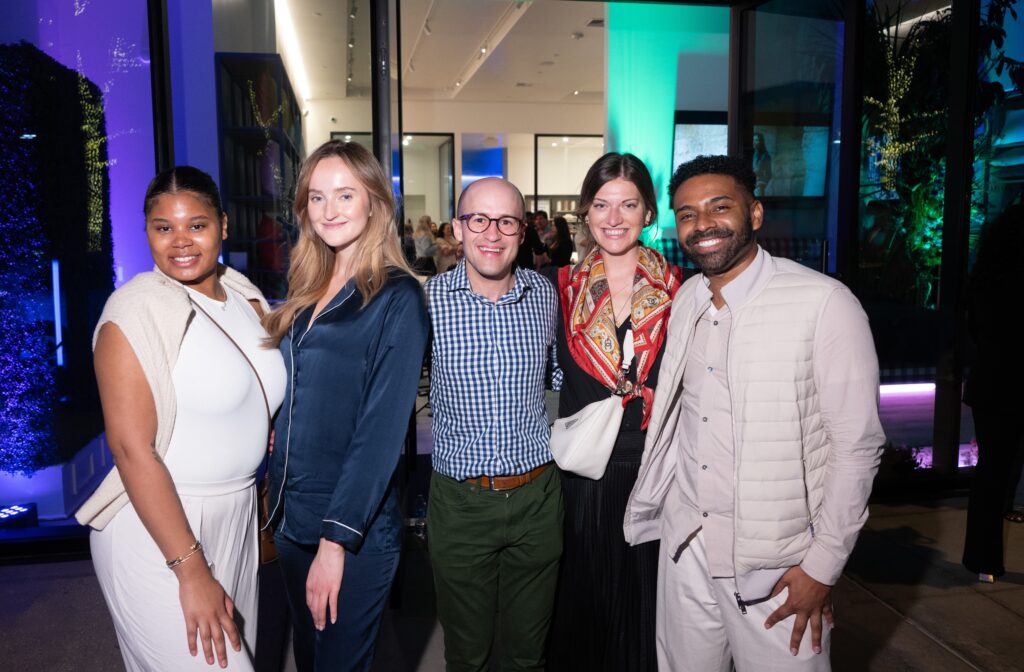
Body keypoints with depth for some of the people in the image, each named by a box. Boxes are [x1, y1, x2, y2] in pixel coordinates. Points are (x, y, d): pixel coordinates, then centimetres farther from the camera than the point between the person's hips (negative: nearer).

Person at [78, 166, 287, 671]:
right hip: (158, 523, -6)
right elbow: (131, 448, -21)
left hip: (236, 514, 7)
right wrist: (191, 570, -21)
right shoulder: (137, 309, -16)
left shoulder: (245, 295, 3)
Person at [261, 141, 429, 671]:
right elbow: (288, 403, 13)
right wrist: (281, 505, 0)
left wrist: (337, 537, -21)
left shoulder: (397, 298, -14)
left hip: (354, 527, -6)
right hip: (290, 514, 7)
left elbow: (382, 429, -18)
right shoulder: (307, 288, 7)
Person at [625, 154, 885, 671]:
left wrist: (823, 566, -12)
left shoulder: (824, 303, -16)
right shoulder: (687, 298, 4)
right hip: (685, 541, 5)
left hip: (775, 562, -5)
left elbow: (857, 446, -14)